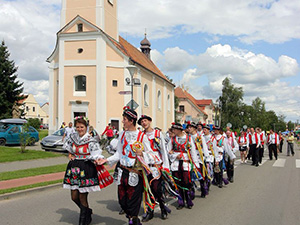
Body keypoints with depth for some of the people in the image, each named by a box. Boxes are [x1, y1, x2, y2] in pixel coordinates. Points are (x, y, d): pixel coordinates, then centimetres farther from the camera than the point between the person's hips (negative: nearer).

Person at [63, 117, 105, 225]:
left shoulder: (90, 141, -10)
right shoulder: (73, 137, 6)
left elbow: (96, 154, -18)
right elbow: (69, 148, 26)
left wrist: (98, 159, -37)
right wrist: (70, 154, 9)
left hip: (86, 170, -5)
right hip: (74, 169, 6)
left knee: (82, 197, 0)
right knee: (74, 197, 9)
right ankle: (88, 212, 35)